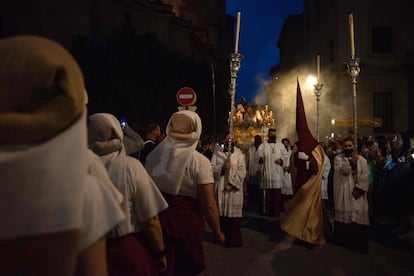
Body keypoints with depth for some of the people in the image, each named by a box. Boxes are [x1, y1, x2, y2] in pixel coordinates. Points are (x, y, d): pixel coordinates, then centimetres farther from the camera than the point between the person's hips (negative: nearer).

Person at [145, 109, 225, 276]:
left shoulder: (153, 155, -7)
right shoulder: (200, 162, -18)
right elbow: (208, 205, -17)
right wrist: (217, 232, -2)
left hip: (157, 220, 3)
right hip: (187, 222, -3)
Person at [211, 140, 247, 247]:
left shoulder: (239, 154, 1)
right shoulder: (217, 153, 8)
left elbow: (241, 171, -6)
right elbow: (212, 168, -1)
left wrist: (232, 184, -13)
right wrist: (222, 167, -18)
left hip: (233, 189, -2)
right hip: (220, 188, 2)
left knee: (233, 214, 0)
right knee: (221, 213, 9)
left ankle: (234, 239, 12)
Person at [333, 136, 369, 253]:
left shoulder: (361, 159, 8)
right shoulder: (338, 158, 2)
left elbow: (364, 177, 0)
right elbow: (343, 170, -14)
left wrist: (359, 189, -11)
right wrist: (352, 161, -21)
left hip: (357, 193, 2)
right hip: (343, 193, -1)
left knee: (358, 217, 1)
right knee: (345, 216, 4)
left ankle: (359, 243, 10)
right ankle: (345, 241, 17)